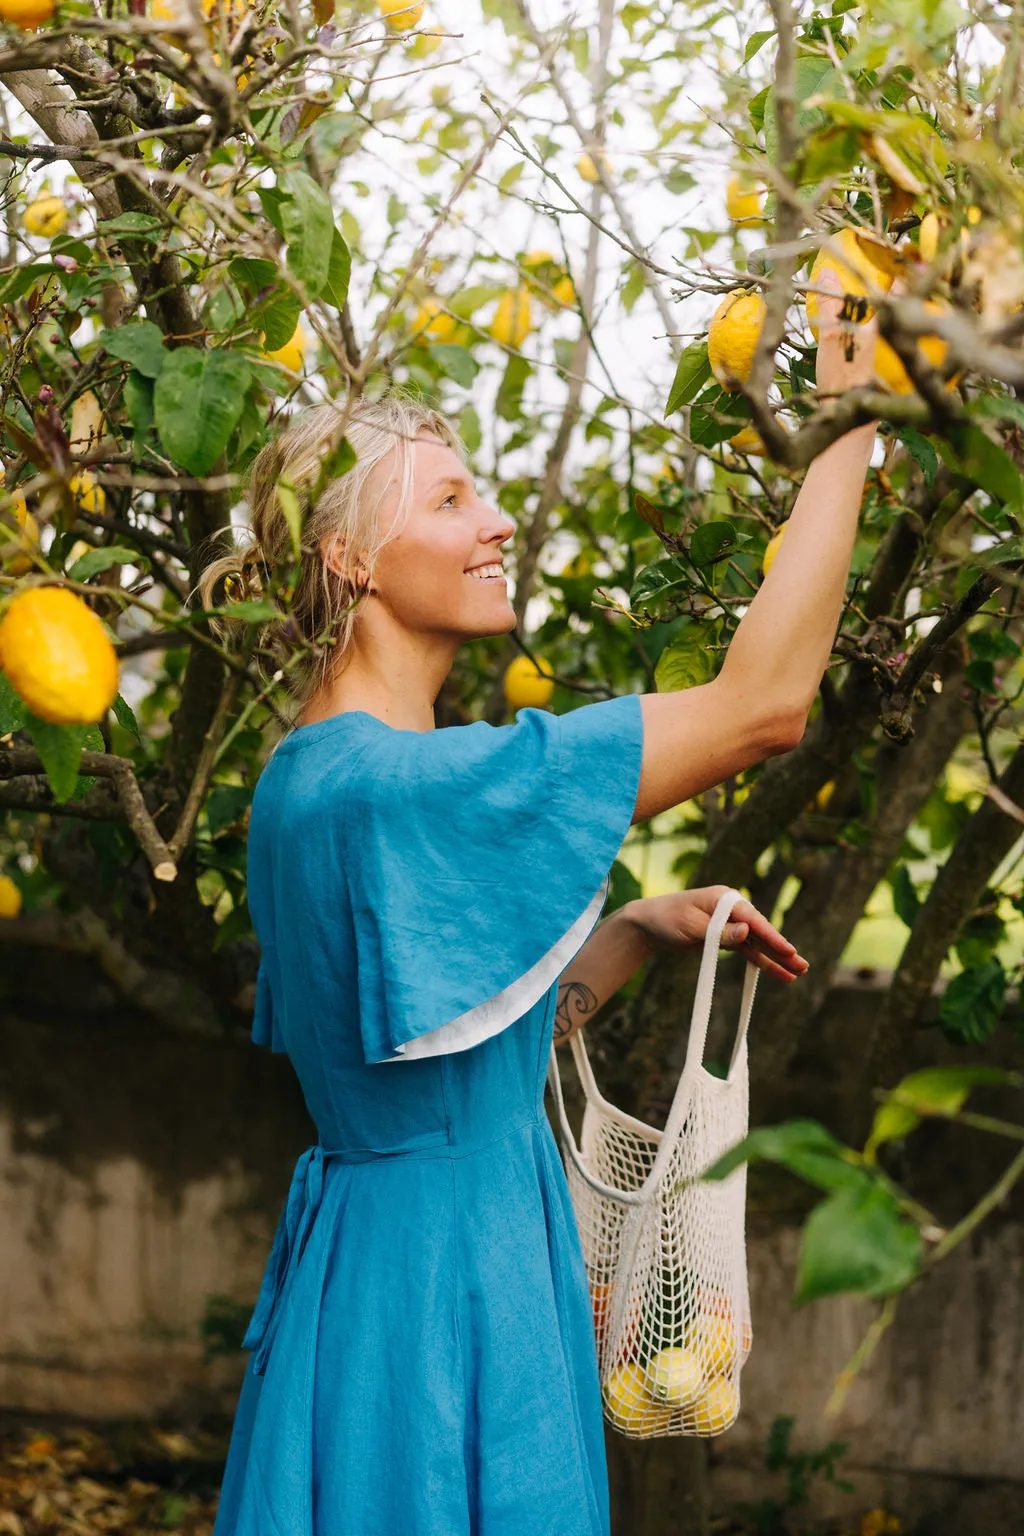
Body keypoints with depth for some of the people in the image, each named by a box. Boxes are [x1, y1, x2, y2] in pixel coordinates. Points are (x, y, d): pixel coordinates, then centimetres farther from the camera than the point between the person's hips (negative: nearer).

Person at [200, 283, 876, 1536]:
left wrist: (643, 929, 6)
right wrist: (850, 424, -17)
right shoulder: (385, 783, -22)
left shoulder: (311, 780, 9)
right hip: (435, 1288, -10)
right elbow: (762, 705, -24)